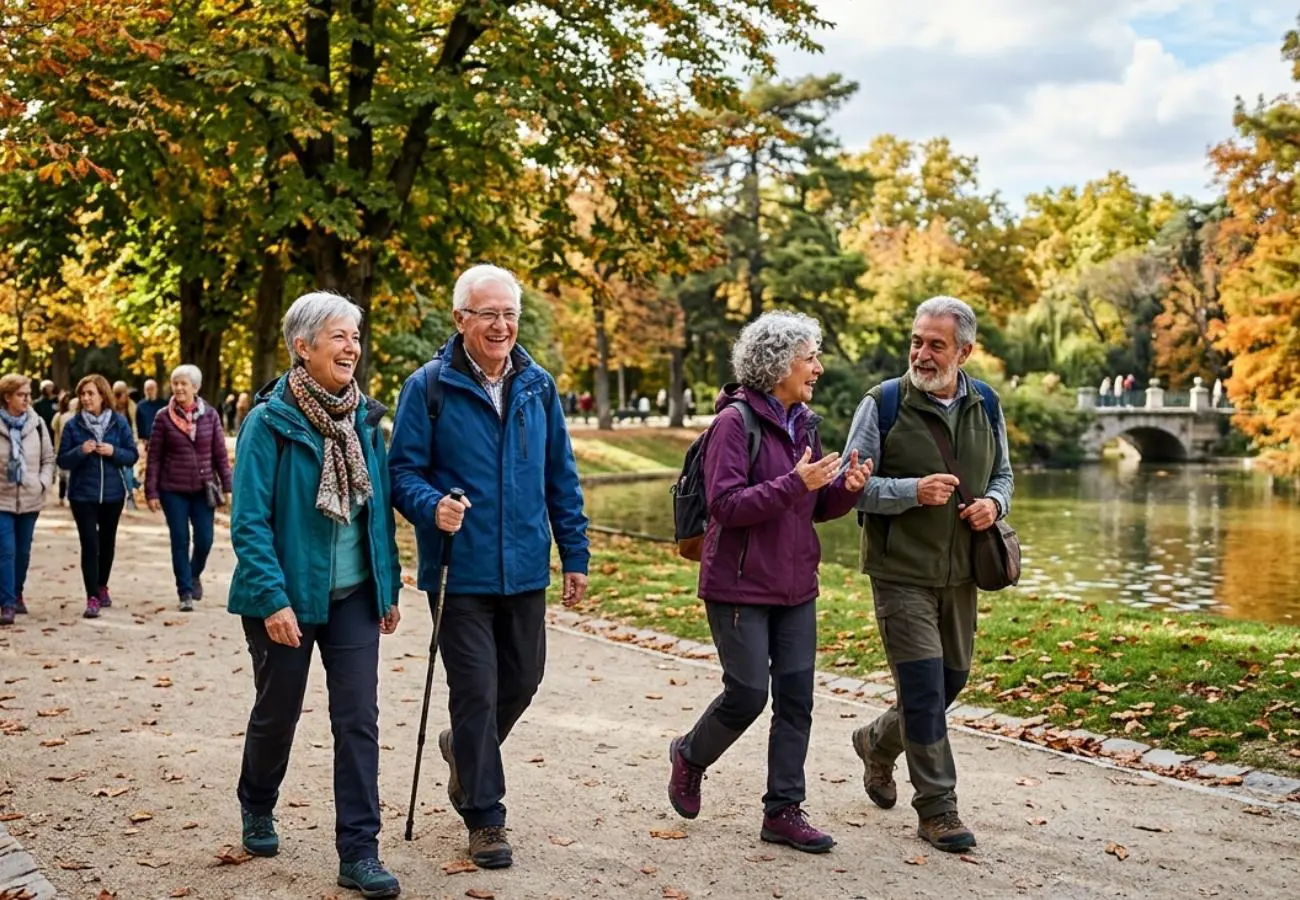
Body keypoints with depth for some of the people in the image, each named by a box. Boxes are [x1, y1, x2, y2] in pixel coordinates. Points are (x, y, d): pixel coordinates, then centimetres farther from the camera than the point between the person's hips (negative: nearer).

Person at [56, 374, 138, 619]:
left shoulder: (119, 422, -2)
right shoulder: (73, 425, -4)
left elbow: (133, 455, 0)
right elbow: (63, 461, -3)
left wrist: (113, 452, -18)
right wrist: (80, 451, -21)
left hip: (113, 493, 2)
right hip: (83, 495, -2)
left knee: (107, 542, 16)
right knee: (89, 544, -9)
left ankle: (102, 587, 35)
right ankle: (92, 597, -7)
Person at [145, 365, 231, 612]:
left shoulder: (210, 415, 1)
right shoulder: (164, 417, -3)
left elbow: (220, 453, 4)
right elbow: (154, 457, -1)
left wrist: (227, 486, 0)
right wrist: (151, 492, -5)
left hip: (203, 489, 1)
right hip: (173, 490, -1)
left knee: (204, 540, 0)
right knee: (180, 541, 2)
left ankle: (195, 574, 31)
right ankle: (185, 593, 12)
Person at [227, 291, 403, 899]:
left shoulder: (364, 418, 3)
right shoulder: (270, 421, -12)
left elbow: (381, 508, 9)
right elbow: (249, 521, -15)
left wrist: (388, 587, 9)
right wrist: (273, 599, -22)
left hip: (353, 596, 4)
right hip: (288, 598, -3)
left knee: (358, 719, -1)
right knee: (277, 712, 14)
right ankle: (257, 808, 42)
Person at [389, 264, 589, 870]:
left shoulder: (537, 386, 6)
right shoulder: (429, 387, -7)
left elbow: (561, 476, 11)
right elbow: (404, 471, -5)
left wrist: (575, 553, 10)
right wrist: (432, 506, -26)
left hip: (525, 569, 5)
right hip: (461, 571, -4)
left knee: (522, 679, 15)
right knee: (476, 691, 0)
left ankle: (465, 748, 45)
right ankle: (484, 818, 15)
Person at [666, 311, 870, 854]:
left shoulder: (803, 423, 10)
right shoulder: (735, 422, -13)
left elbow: (817, 507, 15)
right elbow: (726, 504, -20)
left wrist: (847, 488, -6)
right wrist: (795, 483, -26)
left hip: (795, 586, 7)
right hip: (740, 585, -7)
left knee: (796, 698, 5)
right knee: (748, 693, -5)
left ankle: (784, 811, 14)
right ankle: (690, 756, 25)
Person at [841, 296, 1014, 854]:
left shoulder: (984, 405, 5)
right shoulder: (883, 404, -10)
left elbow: (1002, 473, 17)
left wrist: (994, 503, -6)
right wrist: (913, 491, -24)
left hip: (960, 573, 6)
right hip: (901, 573, -5)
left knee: (951, 680, 16)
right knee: (924, 686, -6)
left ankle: (877, 743, 43)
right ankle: (937, 810, 7)